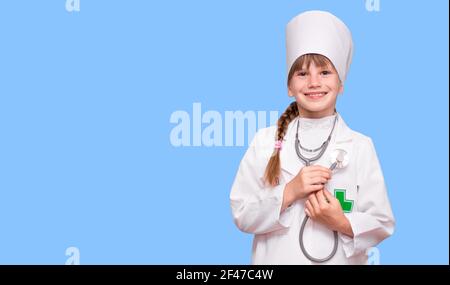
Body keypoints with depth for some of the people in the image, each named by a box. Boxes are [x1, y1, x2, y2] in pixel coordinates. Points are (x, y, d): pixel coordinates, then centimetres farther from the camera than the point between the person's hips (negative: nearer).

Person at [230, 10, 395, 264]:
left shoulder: (360, 146, -7)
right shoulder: (266, 141, -5)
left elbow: (382, 224, -5)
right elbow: (242, 215, -7)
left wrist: (343, 223, -21)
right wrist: (289, 193, -19)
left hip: (340, 260, 0)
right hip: (275, 259, 0)